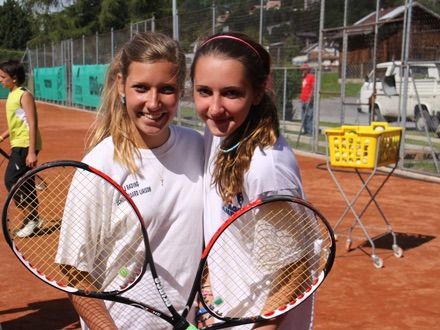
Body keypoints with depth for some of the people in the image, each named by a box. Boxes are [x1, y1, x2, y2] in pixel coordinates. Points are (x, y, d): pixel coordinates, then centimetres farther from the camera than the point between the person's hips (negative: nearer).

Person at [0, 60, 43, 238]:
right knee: (24, 184, 11)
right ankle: (33, 219, 20)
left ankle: (32, 218, -5)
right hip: (18, 145, 9)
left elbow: (32, 124, -18)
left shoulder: (24, 95, -12)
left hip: (25, 146, -9)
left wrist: (31, 152, -23)